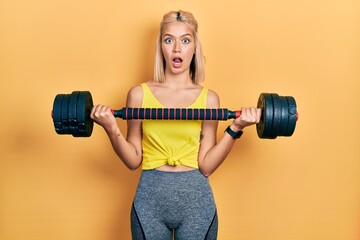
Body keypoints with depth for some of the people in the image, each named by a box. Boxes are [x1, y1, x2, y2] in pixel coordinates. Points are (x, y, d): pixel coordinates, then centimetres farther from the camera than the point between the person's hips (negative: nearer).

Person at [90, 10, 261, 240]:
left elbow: (206, 166, -7)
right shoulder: (139, 94, -2)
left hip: (196, 200, 0)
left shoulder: (209, 98, -2)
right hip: (150, 198, 0)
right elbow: (133, 160, -1)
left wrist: (235, 128, -15)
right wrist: (111, 129, -15)